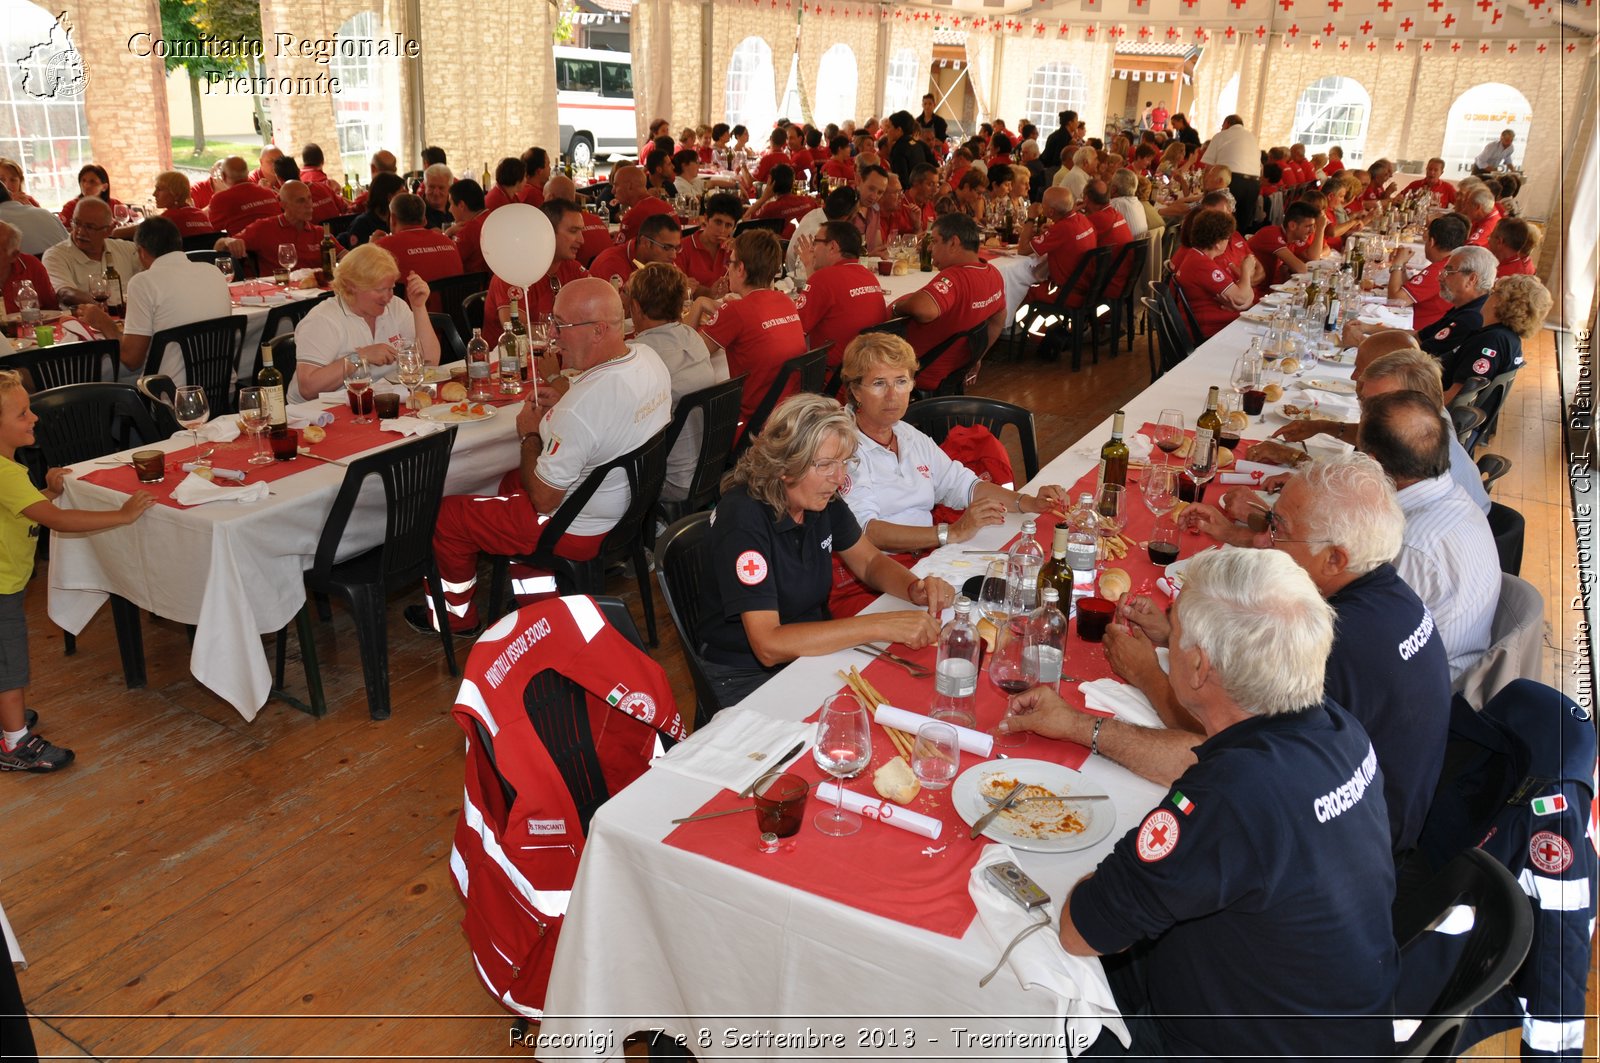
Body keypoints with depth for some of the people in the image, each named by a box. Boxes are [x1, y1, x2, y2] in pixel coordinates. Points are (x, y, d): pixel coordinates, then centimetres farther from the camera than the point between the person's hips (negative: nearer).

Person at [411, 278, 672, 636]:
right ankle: (538, 590, 36)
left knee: (447, 515, 9)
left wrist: (530, 435, -8)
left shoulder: (579, 408, -36)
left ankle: (456, 617, 32)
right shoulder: (648, 358, -10)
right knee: (512, 480, 32)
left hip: (581, 532, -9)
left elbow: (543, 499, -23)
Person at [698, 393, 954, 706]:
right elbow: (768, 646, -30)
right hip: (746, 679, -7)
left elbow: (870, 562, 12)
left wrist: (914, 588, -11)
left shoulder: (824, 500, -3)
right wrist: (881, 625, -33)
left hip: (814, 651, 7)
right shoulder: (743, 519, -25)